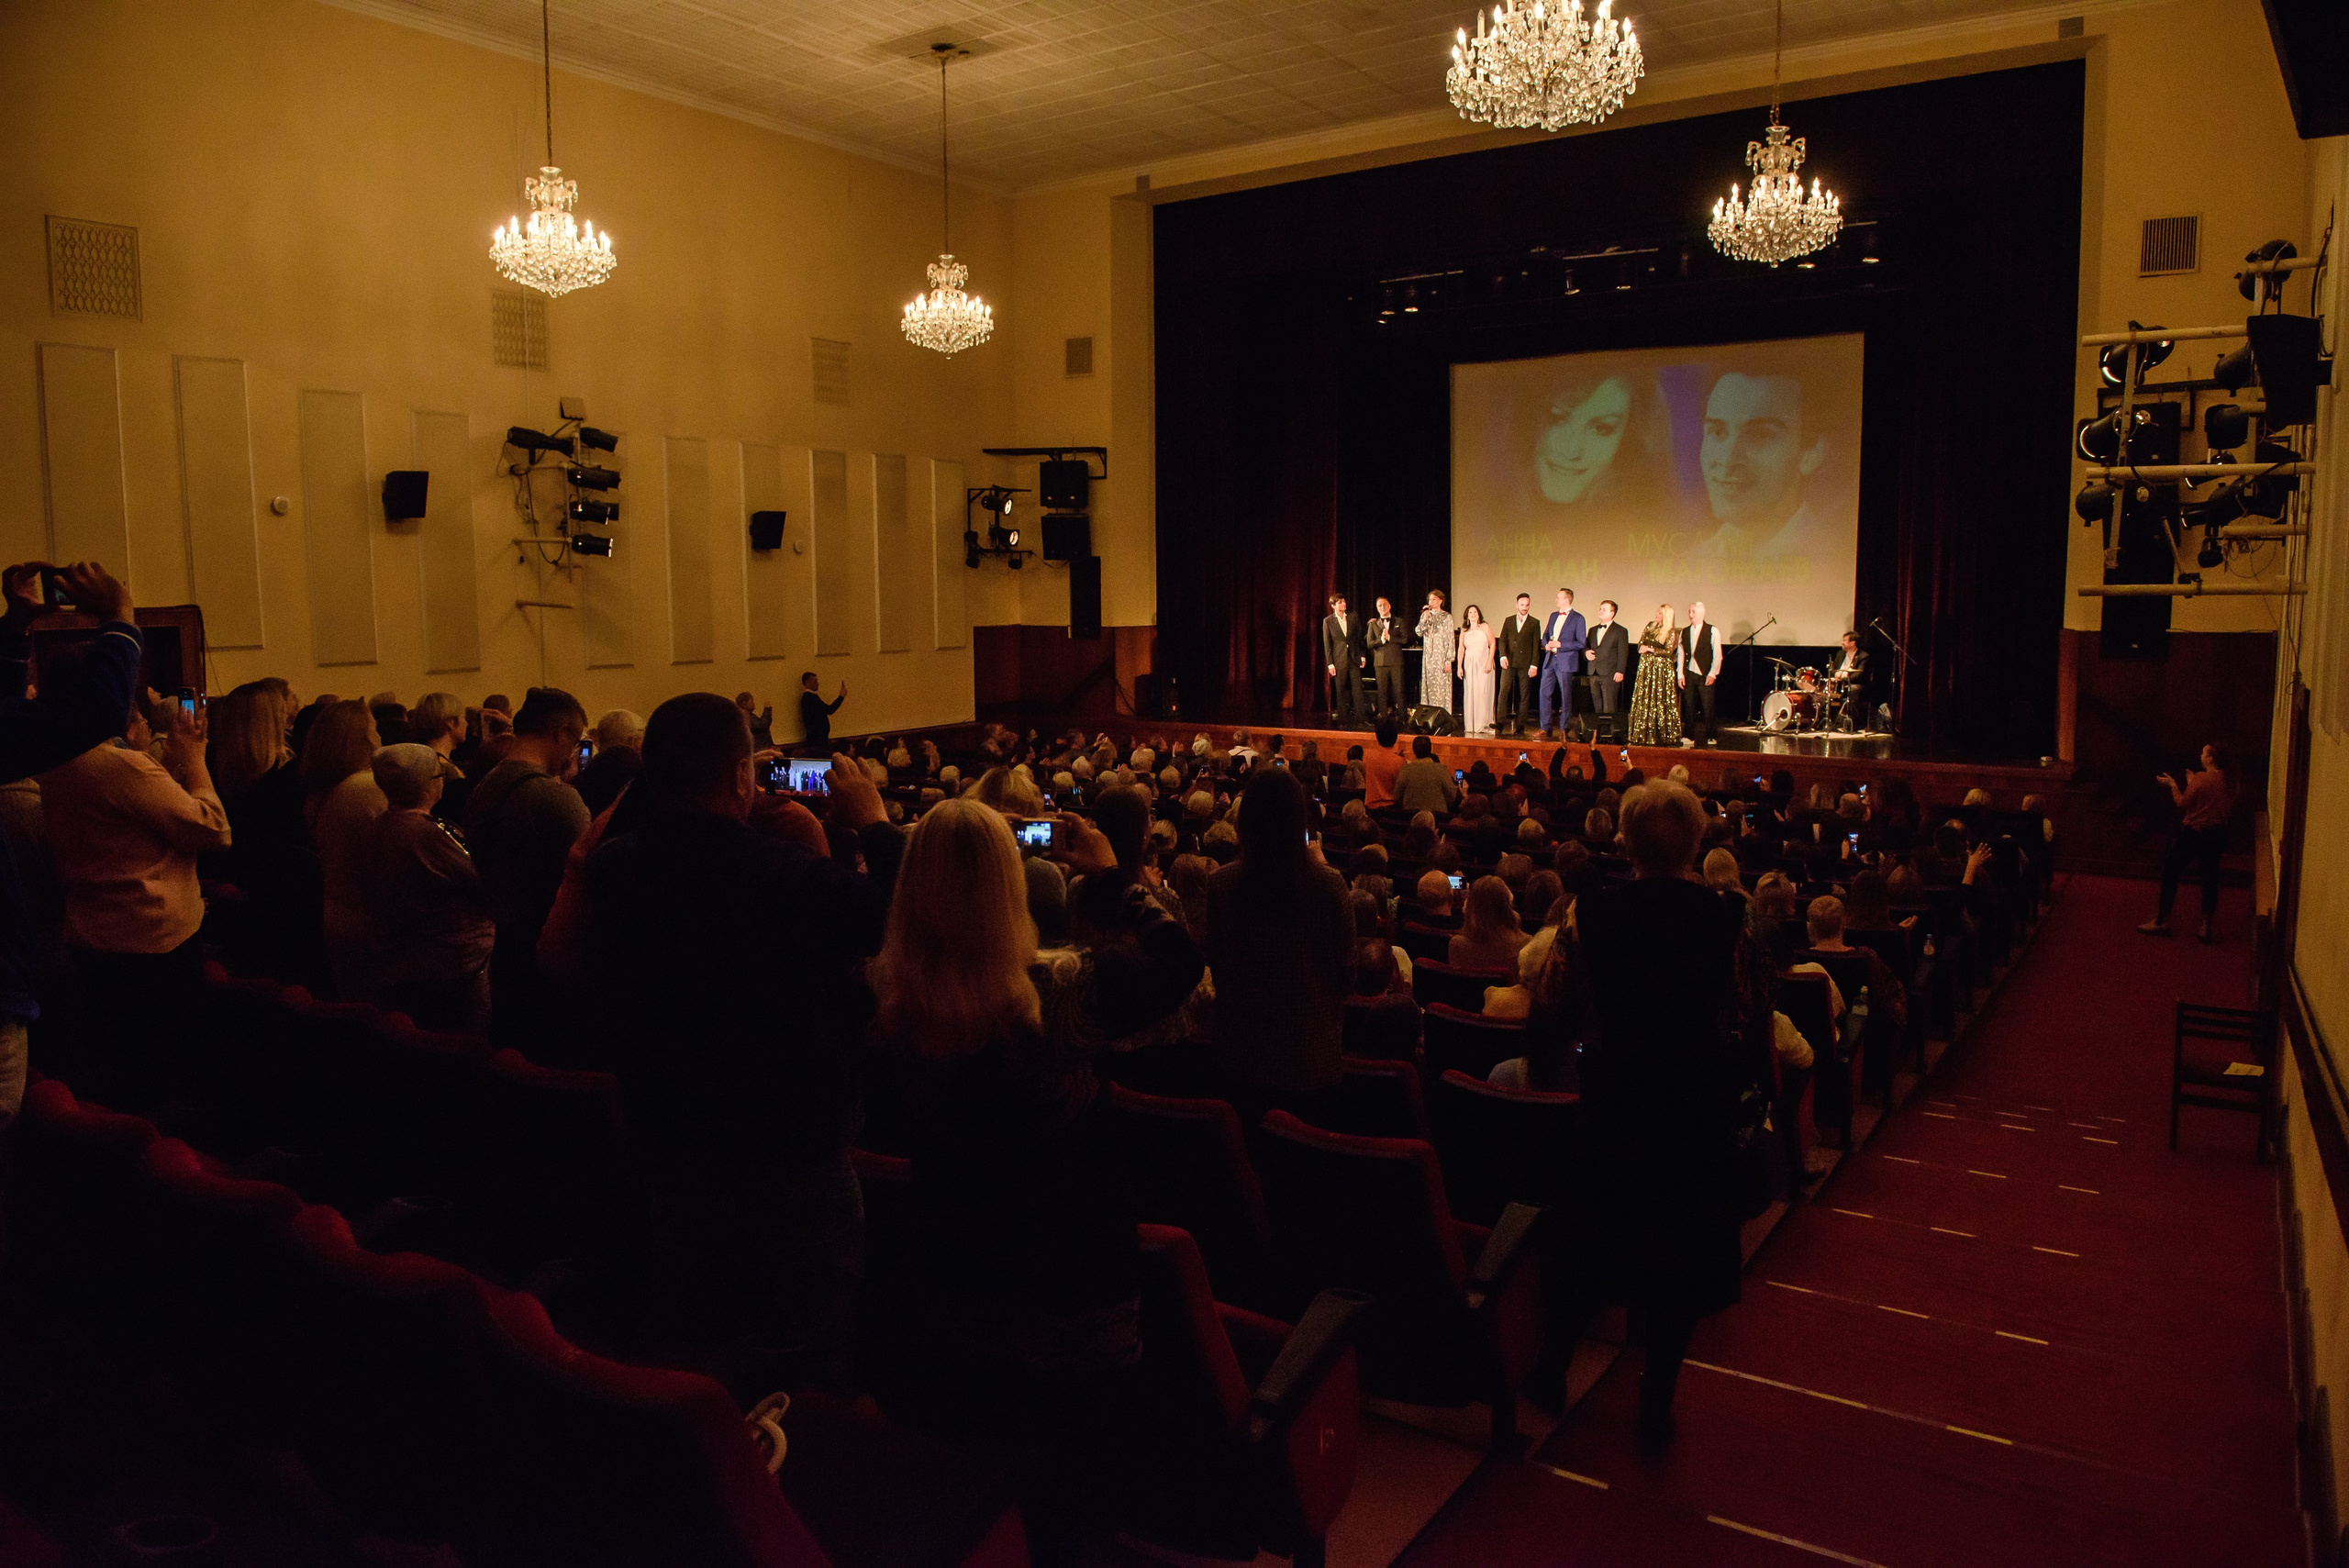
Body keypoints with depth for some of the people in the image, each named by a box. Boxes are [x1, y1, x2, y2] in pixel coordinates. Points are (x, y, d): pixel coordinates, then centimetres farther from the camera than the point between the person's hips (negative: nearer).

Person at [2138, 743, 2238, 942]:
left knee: (2170, 873, 6)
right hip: (2216, 834, 6)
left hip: (2193, 832, -6)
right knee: (2210, 877, 12)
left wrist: (2172, 785, 3)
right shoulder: (2228, 781, 2)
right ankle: (2206, 926, 14)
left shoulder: (2201, 778, -17)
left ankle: (2161, 921, 10)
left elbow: (2183, 804, -12)